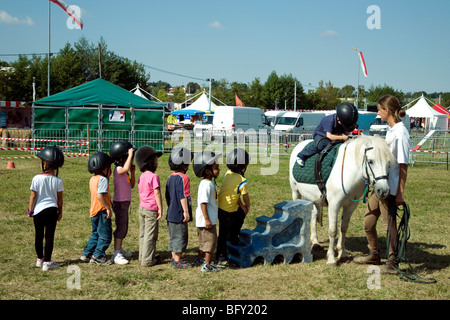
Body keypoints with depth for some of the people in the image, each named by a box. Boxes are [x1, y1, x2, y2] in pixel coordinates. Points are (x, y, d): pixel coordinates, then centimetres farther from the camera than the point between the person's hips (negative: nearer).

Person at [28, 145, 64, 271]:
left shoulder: (37, 179, -11)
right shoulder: (58, 181, -7)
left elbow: (33, 196, -4)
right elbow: (60, 198, 0)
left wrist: (30, 209, 8)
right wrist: (60, 211, 12)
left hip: (38, 210, 0)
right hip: (52, 210, 0)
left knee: (39, 236, 14)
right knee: (49, 236, 4)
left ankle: (40, 259, 27)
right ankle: (47, 262, 6)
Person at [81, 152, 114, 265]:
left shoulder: (92, 179, 13)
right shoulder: (103, 179, -16)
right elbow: (100, 195, -25)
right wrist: (108, 208, -22)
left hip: (93, 211, 9)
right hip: (102, 211, -9)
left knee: (96, 234, 22)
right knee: (105, 235, 0)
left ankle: (86, 254, 25)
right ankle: (97, 256, 0)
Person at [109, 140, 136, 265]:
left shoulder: (125, 171, 12)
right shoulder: (118, 169, -17)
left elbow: (131, 185, 16)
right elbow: (125, 168, -42)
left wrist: (132, 172, 5)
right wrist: (130, 154, -32)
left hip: (125, 202, 10)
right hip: (120, 203, -10)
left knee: (124, 228, 19)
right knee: (121, 227, -9)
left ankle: (120, 249, 33)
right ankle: (116, 254, -7)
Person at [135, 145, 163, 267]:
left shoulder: (141, 177, 9)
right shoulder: (153, 176, -16)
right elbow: (157, 193, -18)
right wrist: (160, 209, -15)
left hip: (142, 207, 8)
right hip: (151, 209, -8)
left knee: (143, 233, 17)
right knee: (150, 235, 0)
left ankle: (143, 256, 27)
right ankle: (147, 260, 4)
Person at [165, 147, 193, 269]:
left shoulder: (170, 178, 9)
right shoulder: (183, 178, -17)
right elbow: (183, 196, -21)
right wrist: (186, 211, -18)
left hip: (171, 213, 9)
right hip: (179, 214, -8)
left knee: (173, 236, 17)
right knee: (180, 236, 0)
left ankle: (174, 257, 27)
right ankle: (177, 260, 5)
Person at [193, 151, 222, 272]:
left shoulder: (209, 183, 11)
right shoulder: (206, 185, -21)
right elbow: (203, 203, -24)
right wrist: (207, 219, -25)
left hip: (210, 219, 10)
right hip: (206, 220, -10)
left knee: (204, 241, 22)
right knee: (211, 240, -3)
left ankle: (199, 259, 37)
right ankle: (207, 265, 3)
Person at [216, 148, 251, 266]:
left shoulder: (228, 174, 4)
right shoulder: (242, 181, -19)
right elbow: (246, 197, -5)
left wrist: (242, 206, 13)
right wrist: (247, 206, 15)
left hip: (220, 206, 8)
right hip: (227, 211, -8)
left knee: (241, 213, 27)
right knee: (224, 234, 0)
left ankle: (233, 237, 38)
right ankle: (221, 258, 9)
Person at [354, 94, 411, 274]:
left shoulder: (400, 133, -18)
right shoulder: (390, 130, 10)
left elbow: (403, 165, -19)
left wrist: (400, 193, -19)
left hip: (391, 188, -10)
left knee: (389, 223, 0)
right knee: (368, 222, 17)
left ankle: (393, 262, 13)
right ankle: (374, 255, 33)